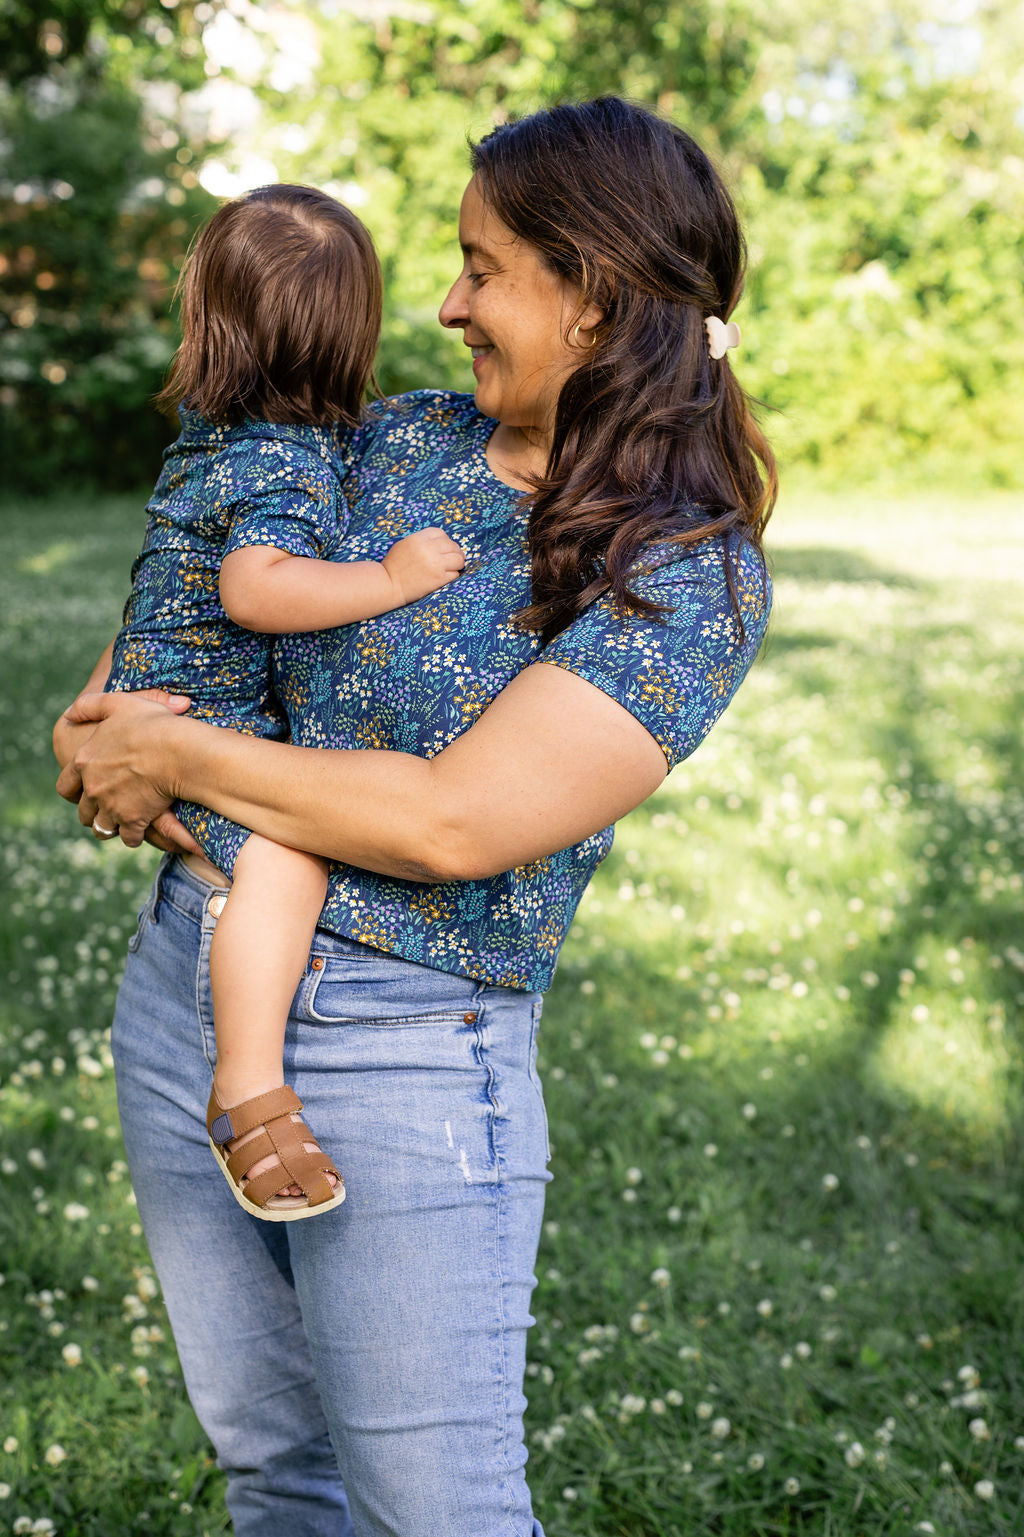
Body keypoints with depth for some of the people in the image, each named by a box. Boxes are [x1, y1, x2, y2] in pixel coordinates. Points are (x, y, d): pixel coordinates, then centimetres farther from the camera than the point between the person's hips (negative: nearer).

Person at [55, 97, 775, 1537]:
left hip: (407, 1056, -6)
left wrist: (177, 754, -13)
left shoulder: (695, 574, -14)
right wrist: (111, 707, 2)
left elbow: (455, 821, -22)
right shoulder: (402, 438, 5)